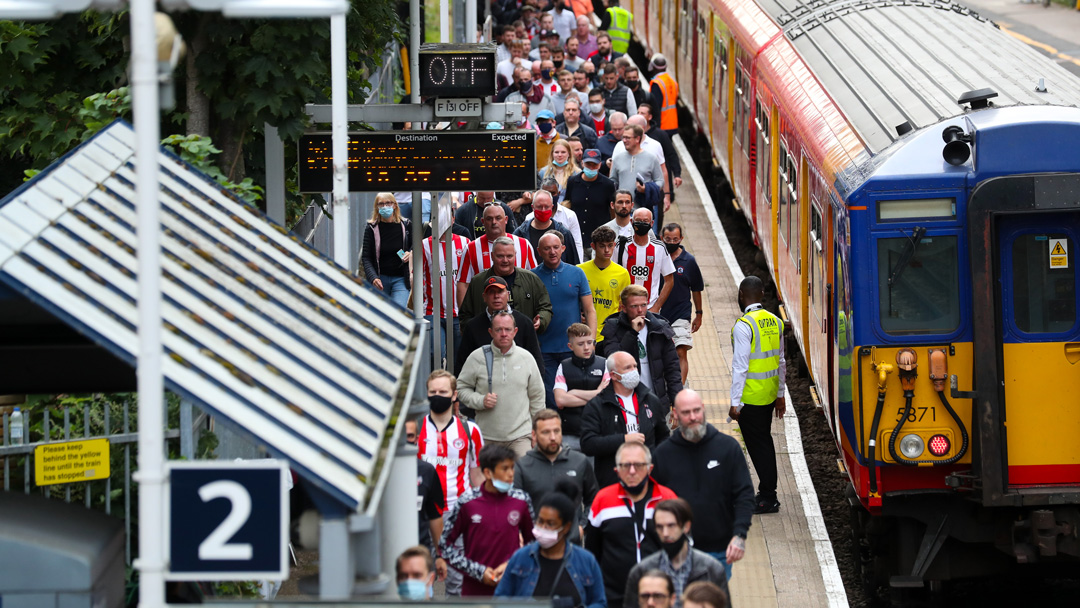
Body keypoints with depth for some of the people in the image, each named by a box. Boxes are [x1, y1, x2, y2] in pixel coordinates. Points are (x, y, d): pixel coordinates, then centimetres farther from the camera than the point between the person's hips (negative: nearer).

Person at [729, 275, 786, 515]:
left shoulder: (743, 326, -17)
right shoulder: (775, 322, 5)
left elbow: (740, 367, -18)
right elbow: (781, 362, 13)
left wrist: (735, 402, -14)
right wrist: (780, 394, 21)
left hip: (750, 396, -7)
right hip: (770, 394, 7)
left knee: (757, 445, 0)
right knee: (764, 441, 18)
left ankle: (768, 499, 3)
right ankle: (767, 493, 25)